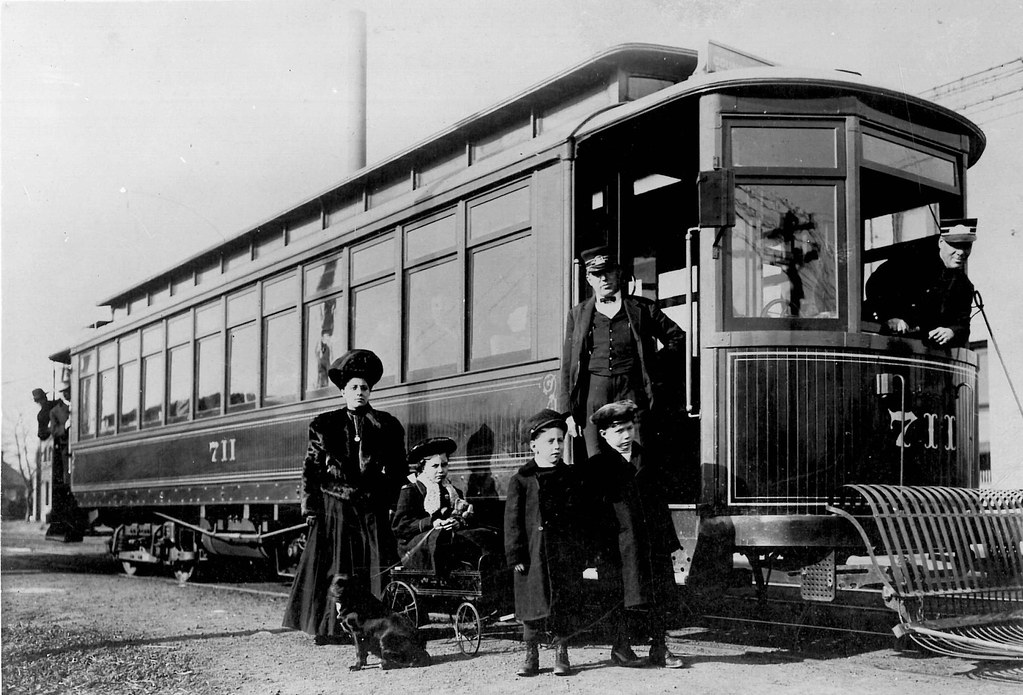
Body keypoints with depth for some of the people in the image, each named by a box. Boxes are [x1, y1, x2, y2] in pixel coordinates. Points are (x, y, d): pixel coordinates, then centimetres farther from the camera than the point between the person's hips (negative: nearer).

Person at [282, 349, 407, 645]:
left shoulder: (386, 426, 8)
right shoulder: (325, 425, 7)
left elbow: (398, 469, 8)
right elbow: (310, 468, 5)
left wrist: (391, 504, 0)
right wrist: (310, 506, -2)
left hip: (372, 509, 1)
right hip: (335, 506, -1)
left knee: (373, 568, -1)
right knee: (331, 567, -1)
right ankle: (327, 628, 4)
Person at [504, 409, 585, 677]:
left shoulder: (570, 478, 8)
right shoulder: (521, 480, -1)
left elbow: (580, 516, 12)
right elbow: (513, 520, -2)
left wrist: (583, 551, 8)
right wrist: (515, 555, -7)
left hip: (566, 554, 2)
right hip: (533, 554, -2)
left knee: (564, 606, 5)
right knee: (532, 607, 3)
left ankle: (561, 655, 18)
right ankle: (531, 656, 16)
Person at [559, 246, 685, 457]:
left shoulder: (642, 309, 9)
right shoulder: (578, 314, 12)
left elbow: (678, 340, 16)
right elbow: (567, 368, 11)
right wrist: (567, 411, 4)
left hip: (631, 391, -1)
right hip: (592, 392, 1)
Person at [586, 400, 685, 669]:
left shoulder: (648, 459, 13)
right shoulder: (597, 467, 0)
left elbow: (661, 501, 15)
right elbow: (593, 512, -2)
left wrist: (670, 540, 12)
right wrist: (596, 549, -7)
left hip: (655, 542, 4)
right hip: (623, 544, -4)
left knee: (661, 596, 5)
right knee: (630, 596, -3)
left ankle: (660, 649, 15)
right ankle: (621, 649, 11)